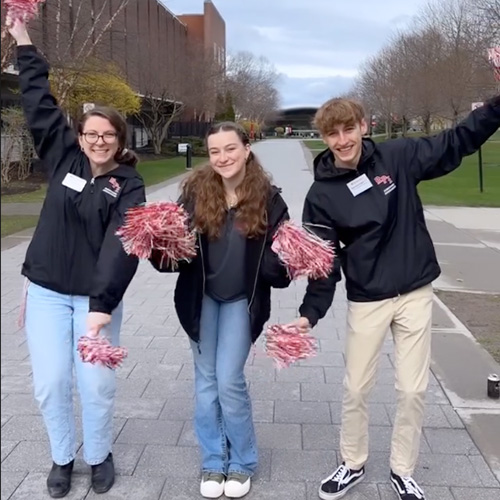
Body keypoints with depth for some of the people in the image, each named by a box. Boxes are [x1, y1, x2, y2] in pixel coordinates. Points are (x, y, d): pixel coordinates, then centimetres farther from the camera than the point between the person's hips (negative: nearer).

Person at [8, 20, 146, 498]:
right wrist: (23, 44, 4)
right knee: (50, 382, 4)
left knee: (96, 384, 2)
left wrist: (102, 303, -30)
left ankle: (99, 456, 28)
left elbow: (122, 245, -19)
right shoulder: (64, 159, 4)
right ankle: (62, 457, 29)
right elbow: (39, 105, 5)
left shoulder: (129, 186, -6)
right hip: (47, 291, 3)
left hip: (96, 296, -2)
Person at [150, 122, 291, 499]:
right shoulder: (196, 190, -8)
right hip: (200, 297, 2)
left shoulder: (268, 198, -11)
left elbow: (281, 257, -8)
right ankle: (213, 463, 27)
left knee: (229, 381, -4)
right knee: (206, 380, 9)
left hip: (242, 300, -2)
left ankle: (242, 463, 19)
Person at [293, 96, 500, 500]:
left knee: (413, 390, 8)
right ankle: (352, 465, 33)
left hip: (416, 294, 1)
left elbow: (457, 142, 3)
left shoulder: (398, 157, -6)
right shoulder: (322, 195, -8)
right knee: (356, 389, 10)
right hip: (366, 302, -1)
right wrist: (310, 313, -18)